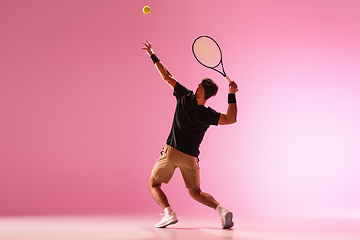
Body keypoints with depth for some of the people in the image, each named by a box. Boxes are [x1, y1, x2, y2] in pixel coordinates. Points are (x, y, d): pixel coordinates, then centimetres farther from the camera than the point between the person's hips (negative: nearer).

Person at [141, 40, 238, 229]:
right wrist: (232, 94, -18)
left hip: (172, 151, -2)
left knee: (154, 185, 12)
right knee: (196, 192, 17)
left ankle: (169, 213, -14)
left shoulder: (185, 97, -9)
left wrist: (152, 54, 9)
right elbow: (231, 119, -21)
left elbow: (166, 76, -1)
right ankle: (220, 209, -10)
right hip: (191, 157, 2)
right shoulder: (207, 115, -12)